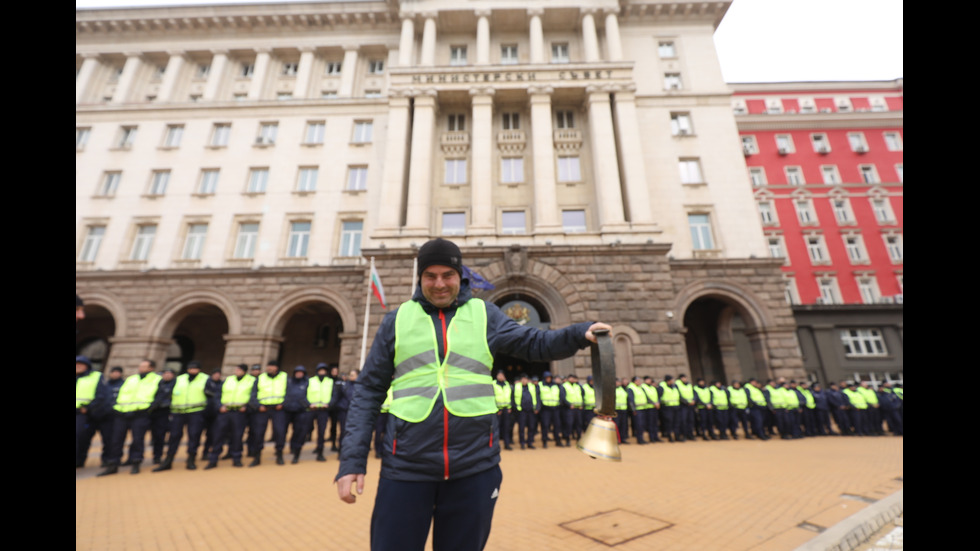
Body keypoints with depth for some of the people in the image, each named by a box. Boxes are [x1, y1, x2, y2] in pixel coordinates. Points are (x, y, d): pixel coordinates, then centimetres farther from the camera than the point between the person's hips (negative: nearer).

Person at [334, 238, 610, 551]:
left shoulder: (484, 314, 3)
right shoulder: (397, 319, 2)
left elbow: (534, 343, -2)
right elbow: (369, 391, 3)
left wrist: (580, 334, -19)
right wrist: (352, 460, -3)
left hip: (475, 466, 1)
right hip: (406, 467, 0)